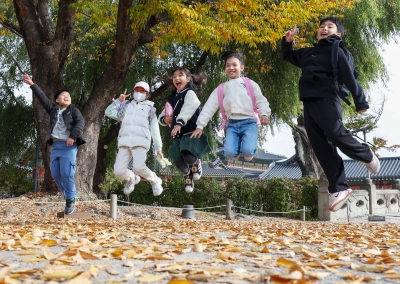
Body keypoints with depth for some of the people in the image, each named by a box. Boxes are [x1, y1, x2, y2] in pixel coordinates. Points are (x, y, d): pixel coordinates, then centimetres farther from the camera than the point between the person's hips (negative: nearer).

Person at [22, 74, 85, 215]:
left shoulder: (73, 110, 5)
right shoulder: (53, 109, 17)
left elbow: (80, 123, -8)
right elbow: (42, 97, 20)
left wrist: (73, 136, -20)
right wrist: (32, 84, 19)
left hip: (68, 145, -5)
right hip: (56, 145, 6)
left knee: (66, 173, -13)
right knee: (55, 174, 3)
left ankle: (71, 199, 0)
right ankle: (68, 196, 16)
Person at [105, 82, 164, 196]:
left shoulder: (149, 108, 20)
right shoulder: (126, 106, 26)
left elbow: (155, 130, 15)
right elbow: (109, 112, 19)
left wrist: (158, 148, 9)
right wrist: (118, 101, 13)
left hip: (140, 142, -3)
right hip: (124, 142, 3)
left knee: (138, 168, -27)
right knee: (119, 170, -11)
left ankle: (155, 180, 2)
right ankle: (132, 178, 22)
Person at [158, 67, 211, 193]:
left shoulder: (189, 93, -3)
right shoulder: (172, 98, 17)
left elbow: (189, 108, -24)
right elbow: (161, 115, 23)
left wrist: (179, 122, -38)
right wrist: (164, 119, -1)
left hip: (191, 133, -6)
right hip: (178, 136, 6)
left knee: (189, 158, -26)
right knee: (178, 162, -2)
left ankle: (196, 162, 13)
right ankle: (188, 175, 33)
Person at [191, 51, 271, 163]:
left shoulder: (250, 84, 12)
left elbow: (261, 100, 5)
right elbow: (209, 106, 12)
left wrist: (264, 114, -16)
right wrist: (200, 125, 4)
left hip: (249, 122, -1)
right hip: (232, 124, 2)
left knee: (247, 151, -27)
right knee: (229, 152, -23)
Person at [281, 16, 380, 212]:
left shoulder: (335, 50, 8)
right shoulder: (307, 52, 25)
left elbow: (349, 76, -1)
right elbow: (288, 56, 41)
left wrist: (360, 101, -9)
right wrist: (287, 41, 20)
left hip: (326, 98, -6)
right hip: (308, 102, 6)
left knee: (335, 133, -24)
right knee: (321, 146, -1)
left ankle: (367, 156, 5)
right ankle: (339, 188, 0)